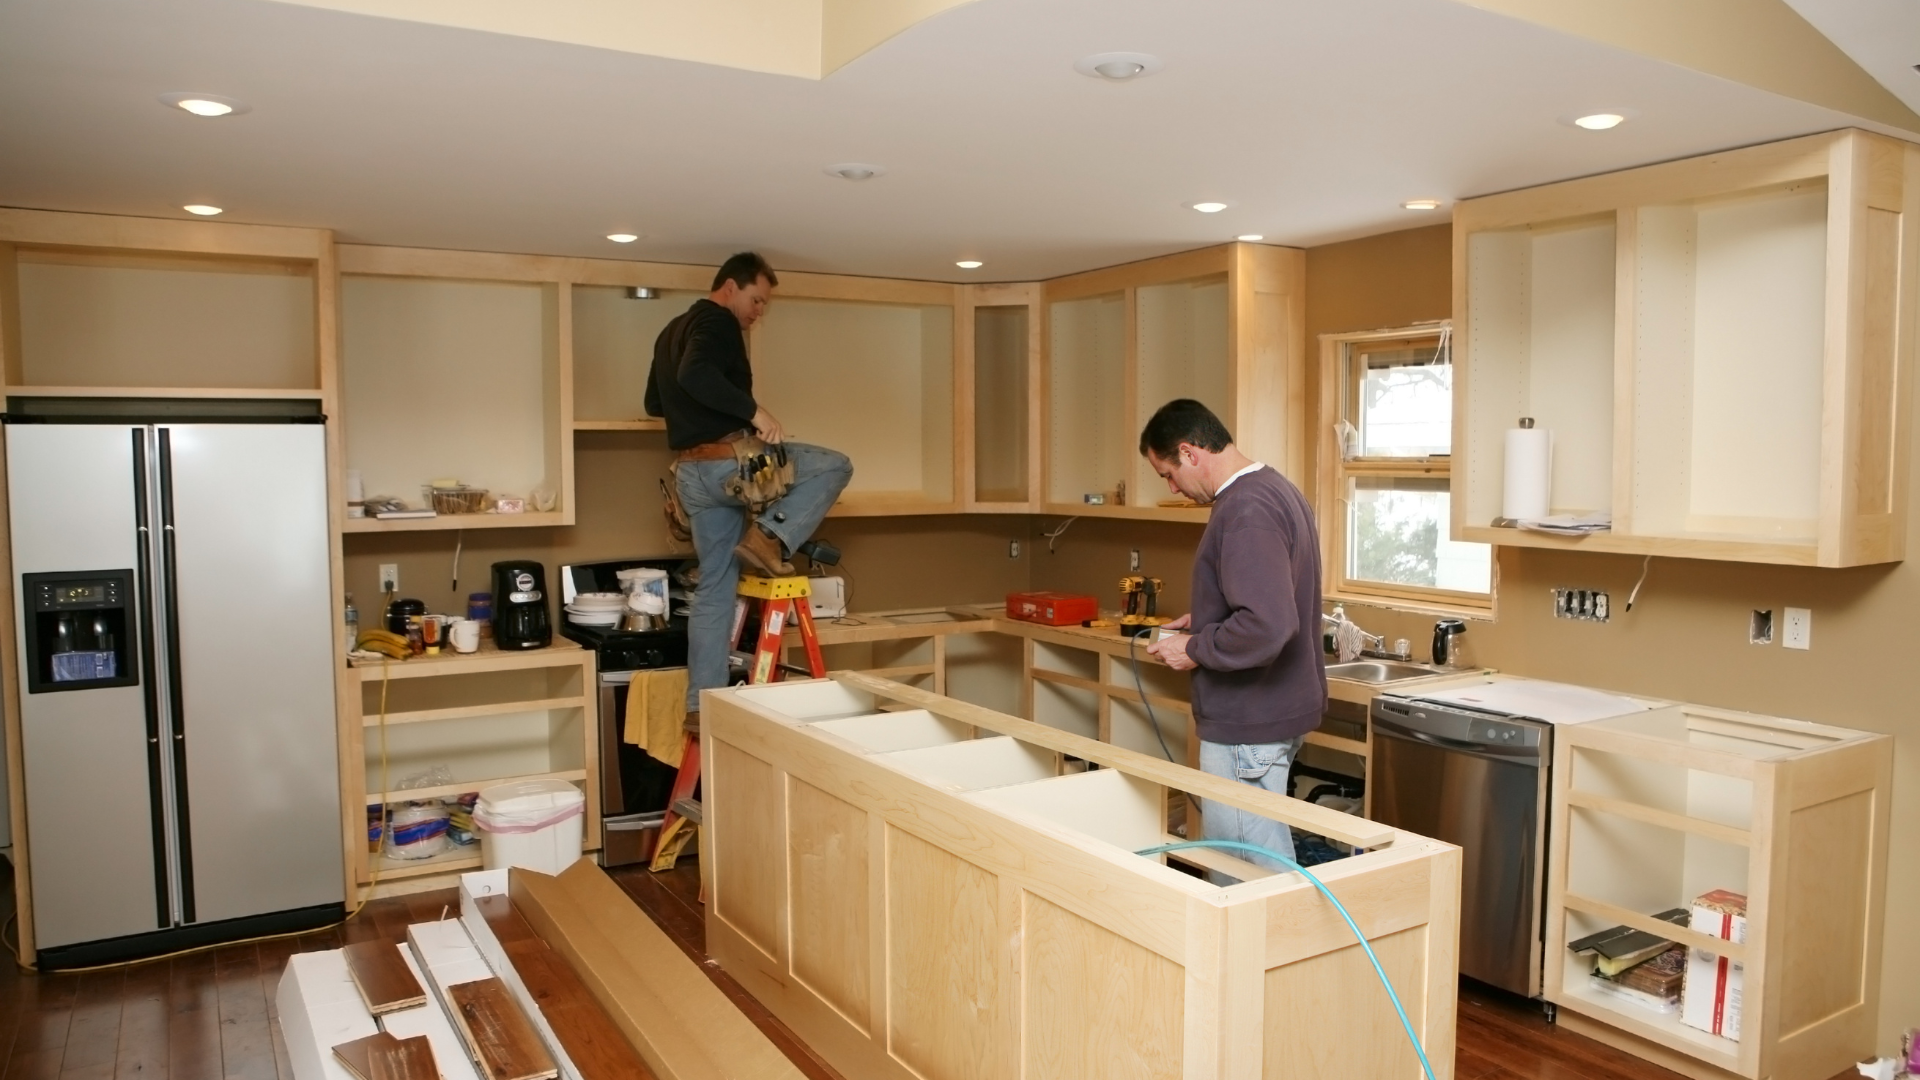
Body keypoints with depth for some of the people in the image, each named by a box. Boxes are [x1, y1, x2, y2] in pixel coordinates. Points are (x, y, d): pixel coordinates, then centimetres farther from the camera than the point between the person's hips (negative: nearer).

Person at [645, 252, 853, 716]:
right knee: (835, 465, 1)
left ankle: (701, 704, 11)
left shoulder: (673, 330, 23)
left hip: (691, 473, 9)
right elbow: (695, 376, -27)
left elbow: (654, 403, 30)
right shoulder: (718, 321, -7)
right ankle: (770, 536, -11)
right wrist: (754, 410, -24)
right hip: (726, 460, -9)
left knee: (714, 588, 11)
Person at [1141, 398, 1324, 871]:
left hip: (1249, 725, -10)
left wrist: (1195, 649, -16)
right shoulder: (1278, 488, 11)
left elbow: (1267, 628, -31)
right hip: (1278, 708, 10)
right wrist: (1206, 621, 15)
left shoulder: (1245, 510, -22)